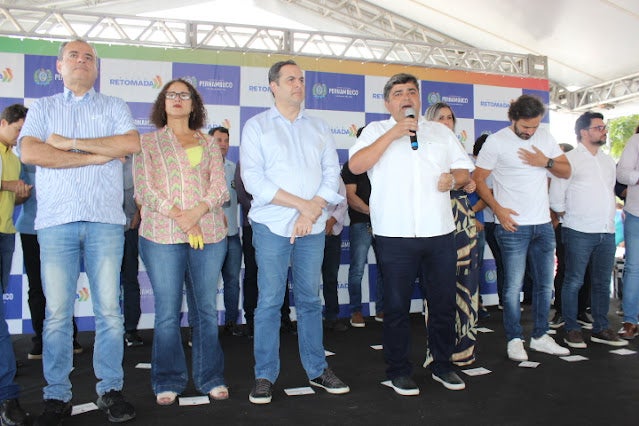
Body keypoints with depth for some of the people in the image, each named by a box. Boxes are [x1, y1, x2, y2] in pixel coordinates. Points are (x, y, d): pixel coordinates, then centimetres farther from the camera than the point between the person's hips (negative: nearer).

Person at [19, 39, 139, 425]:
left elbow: (131, 143, -4)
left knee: (109, 309, 0)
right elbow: (29, 152, -1)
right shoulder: (43, 108, 18)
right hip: (56, 220, 1)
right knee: (57, 312, -1)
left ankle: (111, 390, 10)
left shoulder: (114, 107, 17)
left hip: (106, 220, 0)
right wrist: (93, 157, -6)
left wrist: (70, 142, -4)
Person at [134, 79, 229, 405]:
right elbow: (143, 189, -1)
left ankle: (210, 377, 16)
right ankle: (168, 381, 14)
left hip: (209, 234, 2)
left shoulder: (208, 143, 16)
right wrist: (179, 216, -13)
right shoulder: (148, 142, 10)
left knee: (206, 308, 5)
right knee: (167, 312, 1)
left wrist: (197, 211, -13)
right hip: (162, 234, -2)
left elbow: (220, 187, 6)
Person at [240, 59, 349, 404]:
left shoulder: (318, 127, 14)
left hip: (313, 226, 3)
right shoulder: (256, 126, 3)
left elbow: (332, 174, 7)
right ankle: (265, 376, 10)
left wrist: (312, 213, -8)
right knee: (269, 301, -1)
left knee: (310, 299, 9)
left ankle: (317, 370, 19)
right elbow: (253, 179, -8)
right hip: (272, 225, -3)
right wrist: (303, 204, -12)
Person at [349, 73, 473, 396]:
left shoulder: (441, 132, 17)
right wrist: (393, 133, -15)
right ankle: (398, 371, 19)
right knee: (397, 307, 5)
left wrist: (453, 178, -6)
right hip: (395, 235, -3)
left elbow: (465, 170, 18)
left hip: (440, 233, 4)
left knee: (443, 303, 12)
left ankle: (442, 364, 29)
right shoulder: (377, 131, 5)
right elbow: (356, 165, -11)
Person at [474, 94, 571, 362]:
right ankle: (514, 340, 13)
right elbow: (479, 179, -6)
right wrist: (498, 209, -15)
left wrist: (546, 162, -9)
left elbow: (566, 171, 11)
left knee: (545, 284, 12)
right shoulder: (496, 142, -7)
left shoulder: (544, 137, 7)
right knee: (513, 286, -1)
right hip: (513, 225, -5)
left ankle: (540, 336, 25)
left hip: (543, 224, 6)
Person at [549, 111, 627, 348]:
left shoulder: (608, 161, 17)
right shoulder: (570, 159, -5)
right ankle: (572, 330, 8)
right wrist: (568, 217, 2)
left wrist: (609, 217, 18)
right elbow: (556, 196, -7)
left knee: (602, 282, 10)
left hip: (607, 231, 7)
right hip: (579, 232, -7)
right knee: (574, 281, -1)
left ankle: (600, 329, 20)